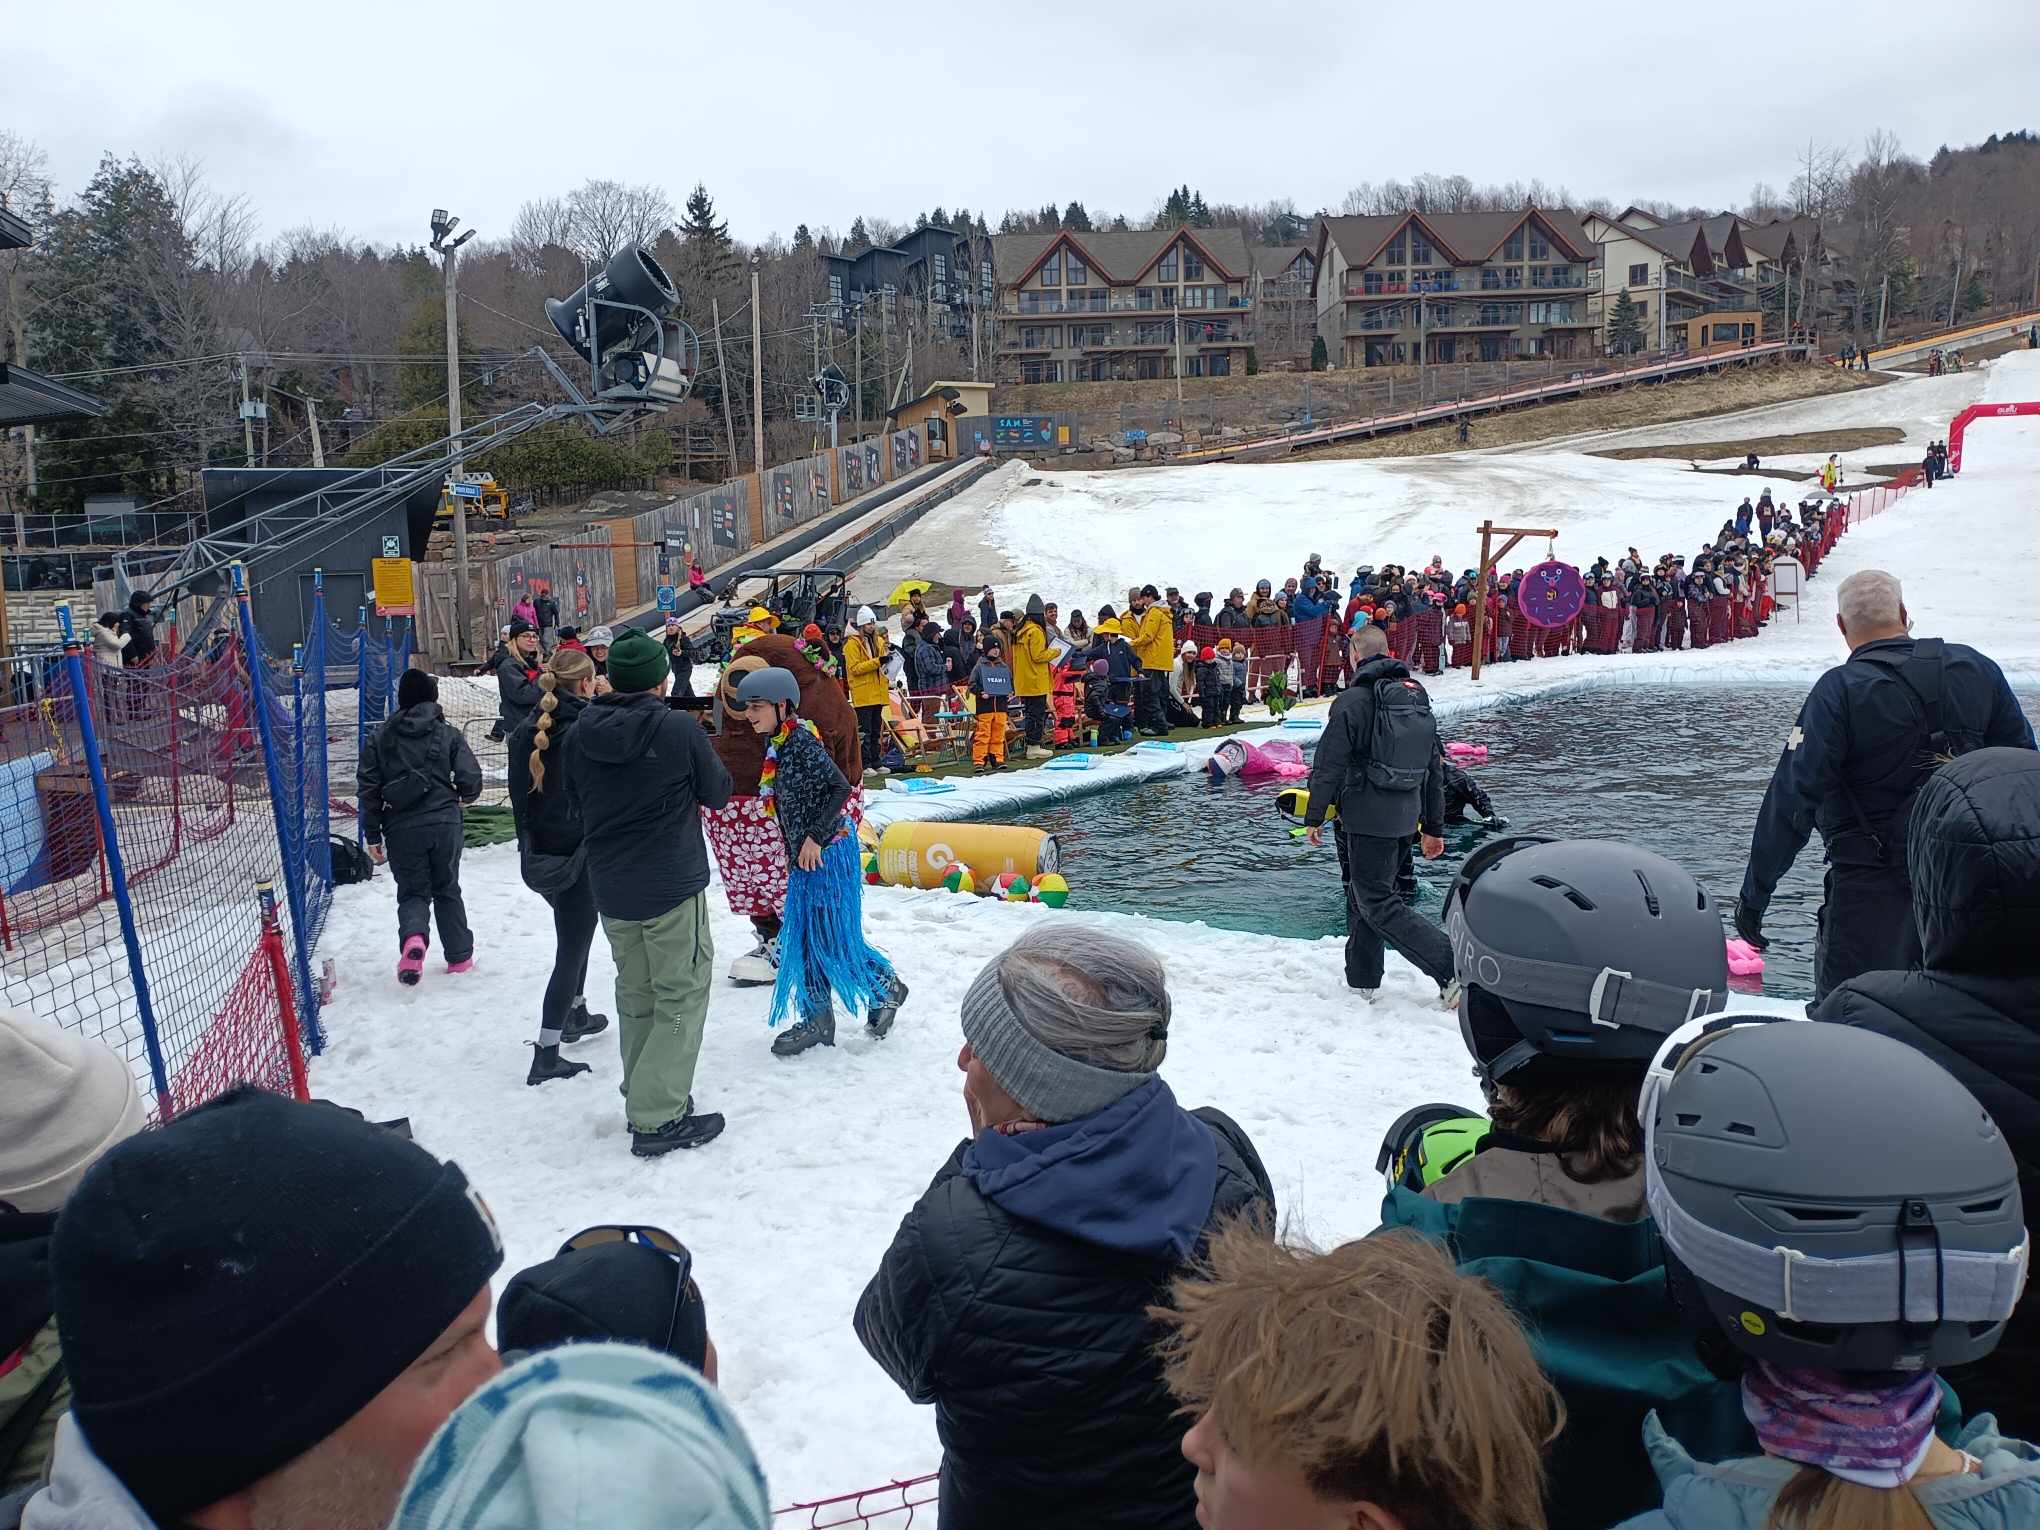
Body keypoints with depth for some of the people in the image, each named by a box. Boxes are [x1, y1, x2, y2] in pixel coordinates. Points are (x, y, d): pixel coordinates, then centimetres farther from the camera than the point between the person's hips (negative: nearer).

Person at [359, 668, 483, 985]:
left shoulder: (380, 737, 4)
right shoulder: (448, 734, 0)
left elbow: (368, 789, 1)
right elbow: (471, 778, -6)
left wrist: (372, 836, 5)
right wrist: (465, 796, 18)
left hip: (401, 829, 0)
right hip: (444, 823, 0)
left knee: (412, 891, 10)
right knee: (446, 888, 17)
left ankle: (413, 938, -21)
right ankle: (459, 955, 21)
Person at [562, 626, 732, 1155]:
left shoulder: (579, 735, -2)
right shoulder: (680, 729, -15)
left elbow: (576, 802, 10)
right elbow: (717, 793, -2)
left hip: (609, 888, 5)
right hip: (673, 886, -5)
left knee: (636, 993, 19)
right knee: (682, 994, 4)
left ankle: (645, 1099, 30)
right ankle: (658, 1119, 2)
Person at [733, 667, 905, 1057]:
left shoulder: (801, 740, -18)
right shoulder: (778, 743, 9)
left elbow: (840, 788, -23)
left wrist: (816, 838, -21)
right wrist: (797, 847, 15)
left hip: (827, 852, -9)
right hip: (804, 854, 9)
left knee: (831, 938, -2)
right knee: (804, 939, 10)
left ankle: (886, 988, 18)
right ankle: (816, 1020, 18)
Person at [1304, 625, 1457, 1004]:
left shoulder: (1354, 699, -12)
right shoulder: (1418, 696, 12)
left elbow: (1328, 764, -14)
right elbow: (1434, 769, 16)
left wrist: (1314, 817, -5)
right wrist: (1434, 828, 20)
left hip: (1367, 818, -8)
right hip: (1405, 817, 8)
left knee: (1377, 903, -4)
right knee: (1364, 894, 19)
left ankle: (1451, 968, -13)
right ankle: (1361, 980, 25)